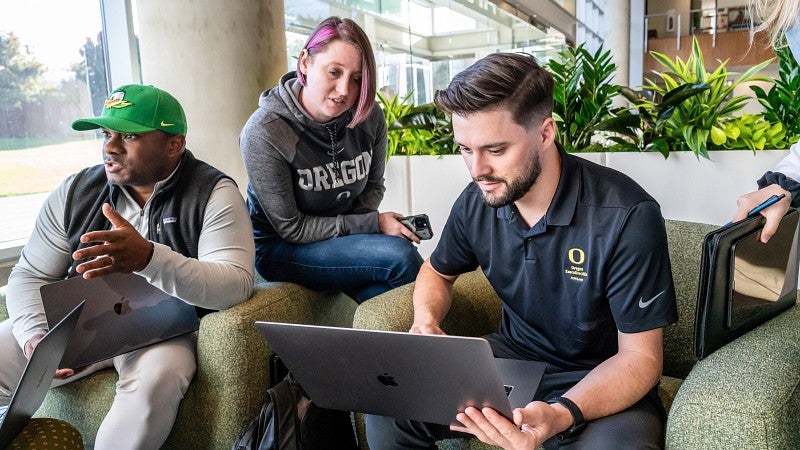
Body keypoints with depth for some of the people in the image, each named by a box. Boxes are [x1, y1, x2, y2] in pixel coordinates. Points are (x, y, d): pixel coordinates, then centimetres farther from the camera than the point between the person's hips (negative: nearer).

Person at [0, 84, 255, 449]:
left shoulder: (214, 194, -11)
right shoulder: (75, 191, 3)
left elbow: (236, 285, -25)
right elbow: (29, 276, 6)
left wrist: (148, 258, -40)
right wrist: (36, 337, -16)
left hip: (163, 330, -4)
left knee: (154, 381, -34)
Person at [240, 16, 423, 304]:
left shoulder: (369, 118, -9)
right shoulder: (263, 132, -23)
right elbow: (290, 228, -18)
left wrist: (358, 220, -13)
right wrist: (371, 224, -21)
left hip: (344, 235, 4)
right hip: (279, 248, -4)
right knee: (399, 254, -22)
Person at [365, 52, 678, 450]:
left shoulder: (627, 216, -23)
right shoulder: (476, 203, -8)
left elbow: (640, 357, -18)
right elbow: (437, 272, 13)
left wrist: (561, 415, -36)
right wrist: (426, 322, -11)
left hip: (602, 380, -3)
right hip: (511, 356, 4)